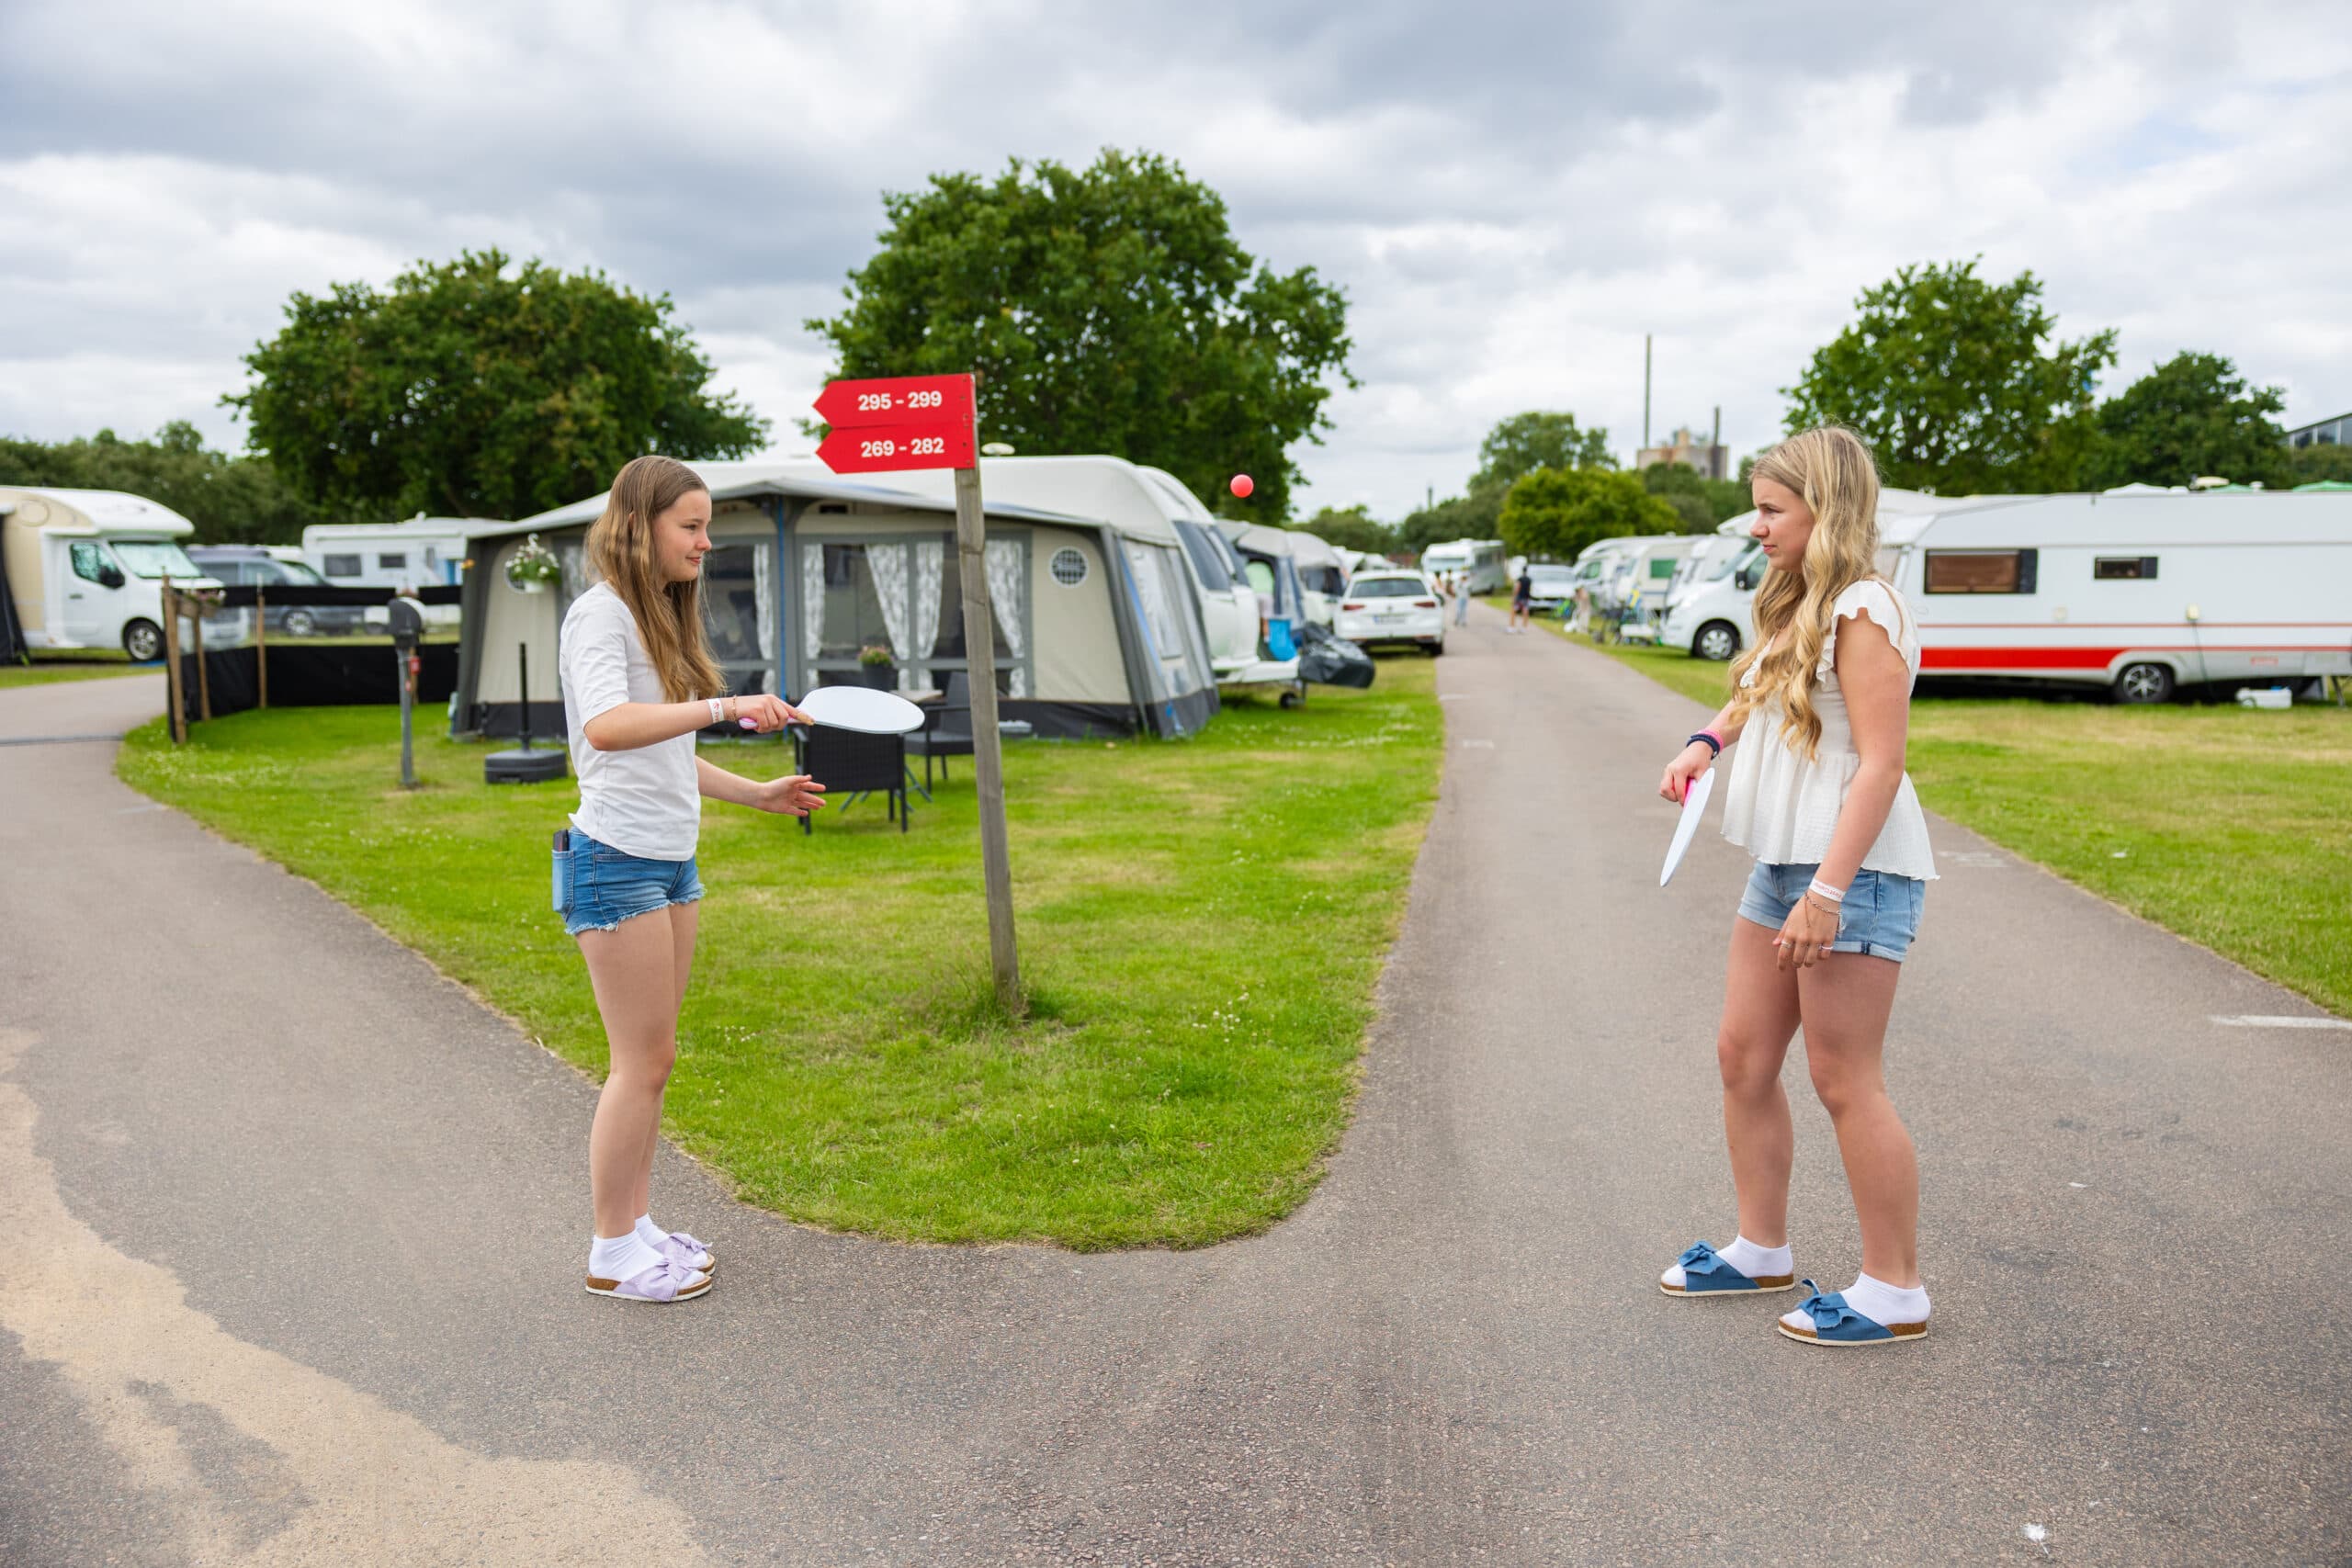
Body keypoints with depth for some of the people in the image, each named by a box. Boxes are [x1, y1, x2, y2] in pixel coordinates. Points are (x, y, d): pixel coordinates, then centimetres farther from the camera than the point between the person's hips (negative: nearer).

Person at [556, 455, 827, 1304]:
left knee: (651, 1058, 13)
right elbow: (606, 728, -32)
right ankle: (612, 1254, 9)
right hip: (617, 860, -9)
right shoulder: (601, 613, -12)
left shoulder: (663, 618, 16)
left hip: (672, 862, 9)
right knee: (643, 1060, -3)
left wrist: (758, 794, 18)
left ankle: (637, 1226, 24)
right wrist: (722, 707, -40)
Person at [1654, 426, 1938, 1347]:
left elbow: (1881, 763, -20)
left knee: (1844, 1081, -3)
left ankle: (1894, 1293, 11)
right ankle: (1761, 1250, 28)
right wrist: (1706, 742, 7)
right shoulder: (1795, 610, 14)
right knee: (1742, 1056, 13)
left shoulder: (1863, 610, -14)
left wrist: (1828, 890, -25)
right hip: (1784, 862, 10)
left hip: (1856, 868, -10)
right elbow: (1758, 699, 29)